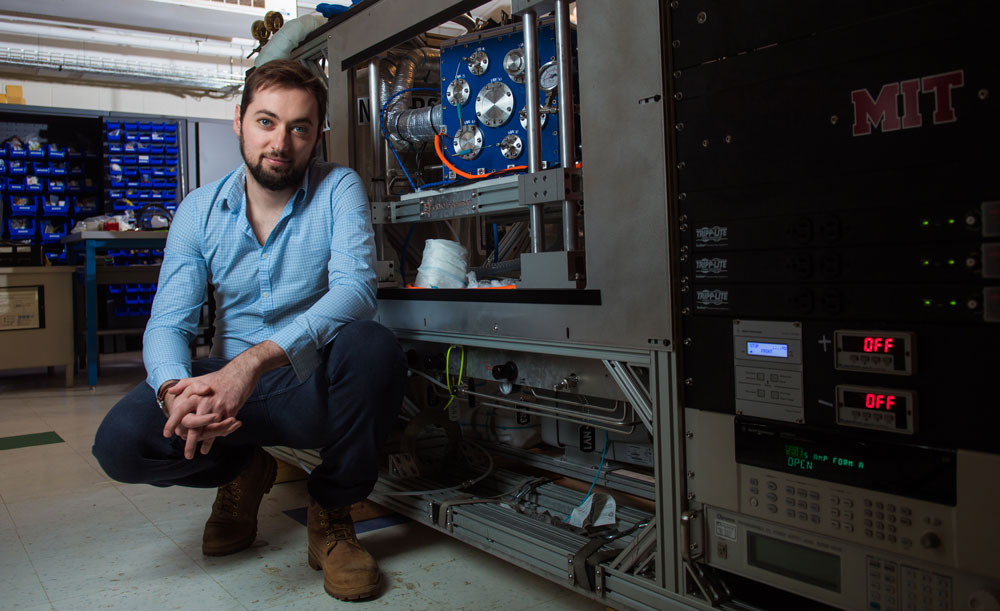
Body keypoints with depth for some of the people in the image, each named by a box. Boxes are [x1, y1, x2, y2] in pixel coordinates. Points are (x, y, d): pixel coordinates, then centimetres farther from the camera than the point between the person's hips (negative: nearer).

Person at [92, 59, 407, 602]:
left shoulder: (338, 189, -8)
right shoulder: (200, 210, 1)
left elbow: (355, 288, -25)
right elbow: (168, 322, -5)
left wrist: (256, 359, -39)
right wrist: (175, 390, -30)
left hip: (317, 382, -2)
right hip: (229, 376, 2)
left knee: (373, 347, -35)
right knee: (120, 441, -22)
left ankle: (331, 514, -10)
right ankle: (244, 471, 11)